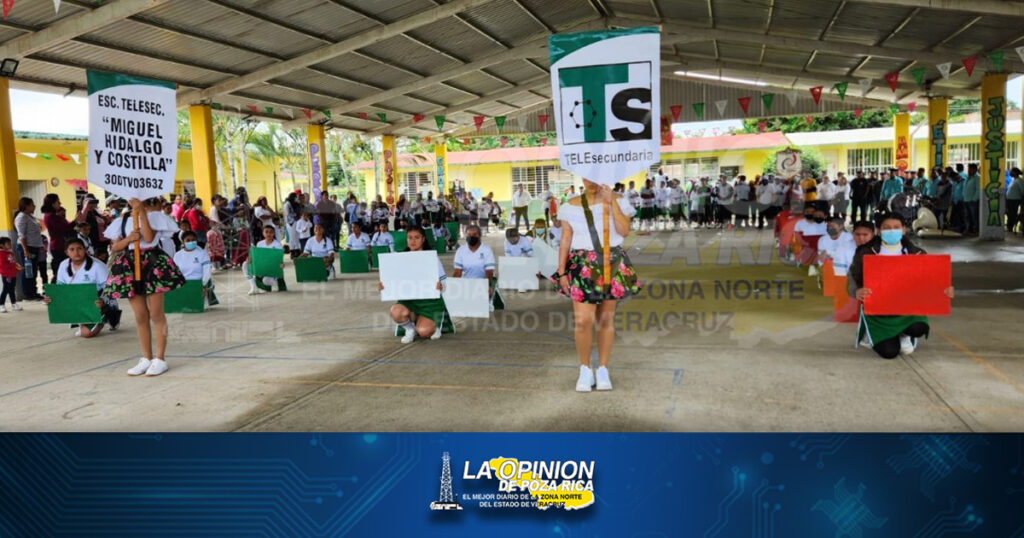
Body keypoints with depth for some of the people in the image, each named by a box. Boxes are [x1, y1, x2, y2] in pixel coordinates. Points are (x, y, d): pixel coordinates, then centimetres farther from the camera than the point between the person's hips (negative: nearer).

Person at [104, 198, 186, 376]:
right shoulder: (121, 220, 12)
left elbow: (149, 237, -15)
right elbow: (114, 247, 8)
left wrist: (142, 213, -15)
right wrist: (128, 239, -11)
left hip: (152, 263, -4)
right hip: (130, 266, 4)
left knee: (156, 314, -2)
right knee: (140, 316, 7)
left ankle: (160, 358, 2)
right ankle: (146, 358, 16)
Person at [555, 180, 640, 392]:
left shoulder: (617, 202, 5)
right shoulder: (572, 206, 6)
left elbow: (624, 231, -9)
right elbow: (565, 240, 5)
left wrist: (611, 202, -11)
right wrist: (562, 272, 0)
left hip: (612, 265, 1)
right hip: (582, 266, -1)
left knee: (606, 319, 6)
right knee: (583, 320, -11)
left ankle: (602, 370, 18)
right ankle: (585, 371, 7)